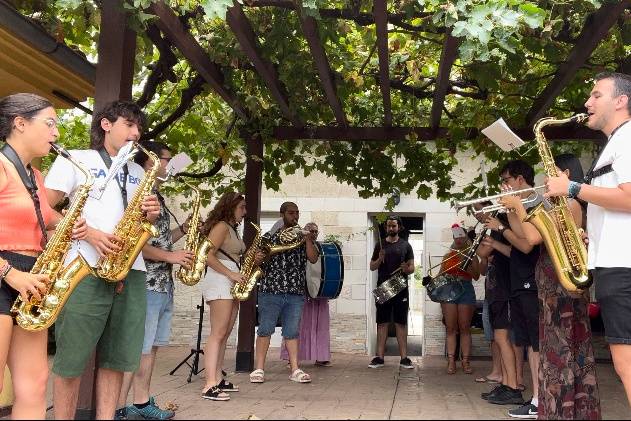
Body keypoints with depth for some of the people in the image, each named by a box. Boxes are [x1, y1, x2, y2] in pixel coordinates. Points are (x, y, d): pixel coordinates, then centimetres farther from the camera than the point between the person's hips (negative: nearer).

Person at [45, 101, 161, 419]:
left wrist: (150, 215, 1)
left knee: (116, 359, 6)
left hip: (130, 271, 5)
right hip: (85, 270, -5)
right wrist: (88, 233, -14)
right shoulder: (74, 160, 6)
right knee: (71, 361, -1)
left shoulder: (138, 172, 22)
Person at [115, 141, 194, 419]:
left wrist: (182, 230, 10)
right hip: (145, 283, -10)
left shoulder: (158, 196, 18)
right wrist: (170, 256, -17)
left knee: (151, 346, 14)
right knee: (136, 349, -6)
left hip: (163, 283, 10)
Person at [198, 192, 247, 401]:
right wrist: (232, 274, -17)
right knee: (218, 333, -13)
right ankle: (210, 386, -15)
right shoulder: (221, 226, -7)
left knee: (224, 334, 8)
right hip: (219, 281, -10)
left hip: (231, 283, 10)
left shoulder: (232, 229, 21)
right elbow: (208, 256, -15)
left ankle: (218, 379, 12)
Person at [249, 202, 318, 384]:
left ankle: (295, 370, 7)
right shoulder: (269, 236, 8)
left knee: (292, 332, 4)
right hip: (270, 290, -2)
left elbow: (313, 258, 1)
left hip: (296, 293, 2)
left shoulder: (303, 237, 13)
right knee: (265, 329, -2)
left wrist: (308, 238, -9)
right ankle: (259, 369, 4)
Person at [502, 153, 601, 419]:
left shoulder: (570, 204, -13)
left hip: (562, 285, -10)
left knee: (563, 349, -6)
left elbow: (534, 237, -22)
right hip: (553, 285, 10)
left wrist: (518, 206, -12)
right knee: (558, 348, 13)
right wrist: (510, 210, 11)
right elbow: (525, 236, 17)